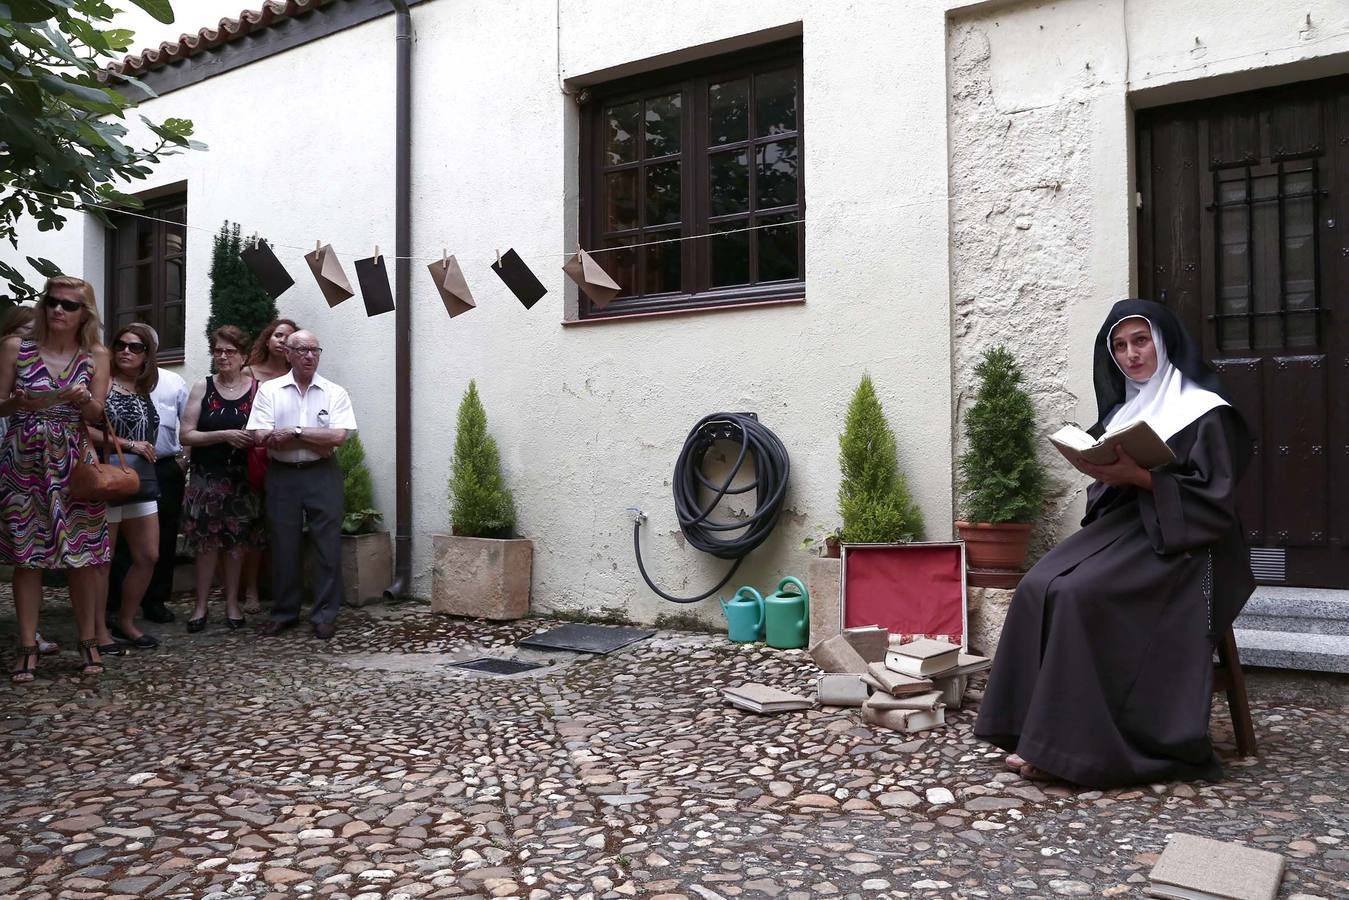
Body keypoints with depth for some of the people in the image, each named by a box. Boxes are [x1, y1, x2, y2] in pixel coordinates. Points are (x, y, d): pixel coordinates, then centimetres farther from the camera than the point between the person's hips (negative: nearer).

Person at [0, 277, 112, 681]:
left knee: (84, 554, 1)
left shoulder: (96, 355, 5)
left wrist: (84, 399, -21)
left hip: (74, 462, 1)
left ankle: (88, 640, 13)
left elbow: (96, 415, 0)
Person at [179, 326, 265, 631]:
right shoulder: (202, 388, 3)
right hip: (207, 477, 0)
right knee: (207, 541, 2)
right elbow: (186, 435, -3)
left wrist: (253, 439, -16)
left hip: (242, 477, 0)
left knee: (237, 541, 6)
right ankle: (201, 604, 13)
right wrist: (224, 435, -15)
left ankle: (232, 602, 19)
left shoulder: (257, 388, 1)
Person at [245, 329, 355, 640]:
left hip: (322, 475, -1)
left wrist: (294, 433, -12)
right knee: (283, 546, 8)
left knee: (327, 545, 1)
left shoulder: (334, 393, 3)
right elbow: (263, 437, -8)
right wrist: (318, 438, -10)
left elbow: (339, 436, -9)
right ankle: (284, 613, 21)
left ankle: (325, 615, 10)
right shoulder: (269, 391, 4)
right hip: (281, 475, 1)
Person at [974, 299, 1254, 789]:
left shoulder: (1204, 411, -4)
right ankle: (1035, 730, -21)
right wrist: (1102, 471, -5)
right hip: (1121, 526, 7)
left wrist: (1142, 477, -21)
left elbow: (1215, 497, -11)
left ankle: (1067, 742, -23)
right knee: (1040, 586, -21)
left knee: (1078, 594, -30)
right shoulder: (1122, 411, 18)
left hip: (1178, 543, -6)